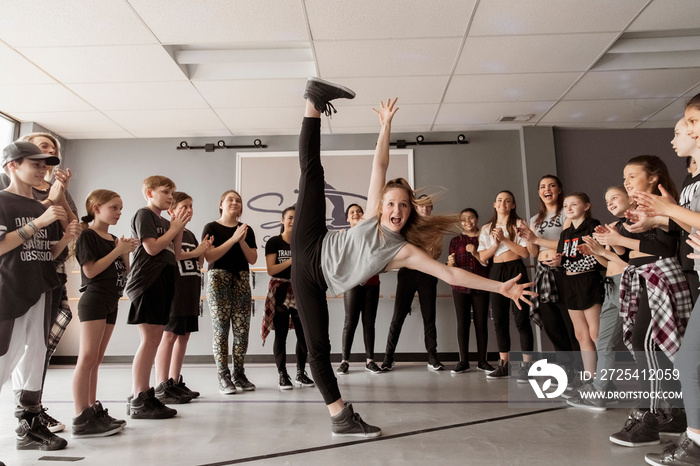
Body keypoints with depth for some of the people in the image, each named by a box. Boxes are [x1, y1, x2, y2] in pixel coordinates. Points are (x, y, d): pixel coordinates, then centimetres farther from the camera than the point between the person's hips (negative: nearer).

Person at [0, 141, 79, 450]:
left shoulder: (42, 208, 14)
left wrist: (66, 239, -1)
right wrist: (38, 223, -21)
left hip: (41, 293, 7)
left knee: (35, 359, 11)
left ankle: (30, 426, 21)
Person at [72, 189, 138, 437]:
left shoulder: (114, 239, 15)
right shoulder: (87, 236, -7)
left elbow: (123, 272, 15)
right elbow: (90, 270, -15)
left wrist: (126, 252, -1)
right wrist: (117, 250, -13)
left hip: (111, 303, 8)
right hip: (93, 300, -8)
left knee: (95, 361, 11)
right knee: (88, 358, -10)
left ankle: (93, 412, 16)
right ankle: (81, 420, -9)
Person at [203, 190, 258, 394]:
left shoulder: (246, 229, 14)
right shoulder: (212, 228, 4)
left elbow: (253, 259, 8)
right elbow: (209, 256, -10)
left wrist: (242, 241, -8)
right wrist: (233, 239, -14)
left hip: (242, 280, 4)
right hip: (218, 279, -4)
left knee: (242, 329, 1)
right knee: (221, 329, -5)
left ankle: (239, 374, 12)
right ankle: (223, 377, 2)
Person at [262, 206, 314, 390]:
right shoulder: (274, 242, -1)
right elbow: (271, 270, -10)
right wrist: (291, 260, -19)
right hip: (280, 292, -3)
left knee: (303, 333, 3)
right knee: (281, 334, 1)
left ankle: (301, 373, 18)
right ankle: (283, 375, 12)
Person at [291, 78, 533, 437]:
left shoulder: (404, 251, -12)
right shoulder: (372, 215, -9)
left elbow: (450, 274, -17)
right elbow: (379, 167, -12)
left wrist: (499, 287, -21)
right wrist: (386, 125, -21)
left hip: (316, 283, 1)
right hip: (310, 250, 0)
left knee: (318, 347, -3)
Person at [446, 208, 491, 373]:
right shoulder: (455, 241, 11)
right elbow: (450, 268, 9)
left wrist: (475, 253, -13)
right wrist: (451, 263, -13)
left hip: (481, 286, 0)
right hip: (460, 286, 1)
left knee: (481, 323, 0)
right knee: (462, 323, 0)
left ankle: (482, 361, 10)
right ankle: (463, 361, 6)